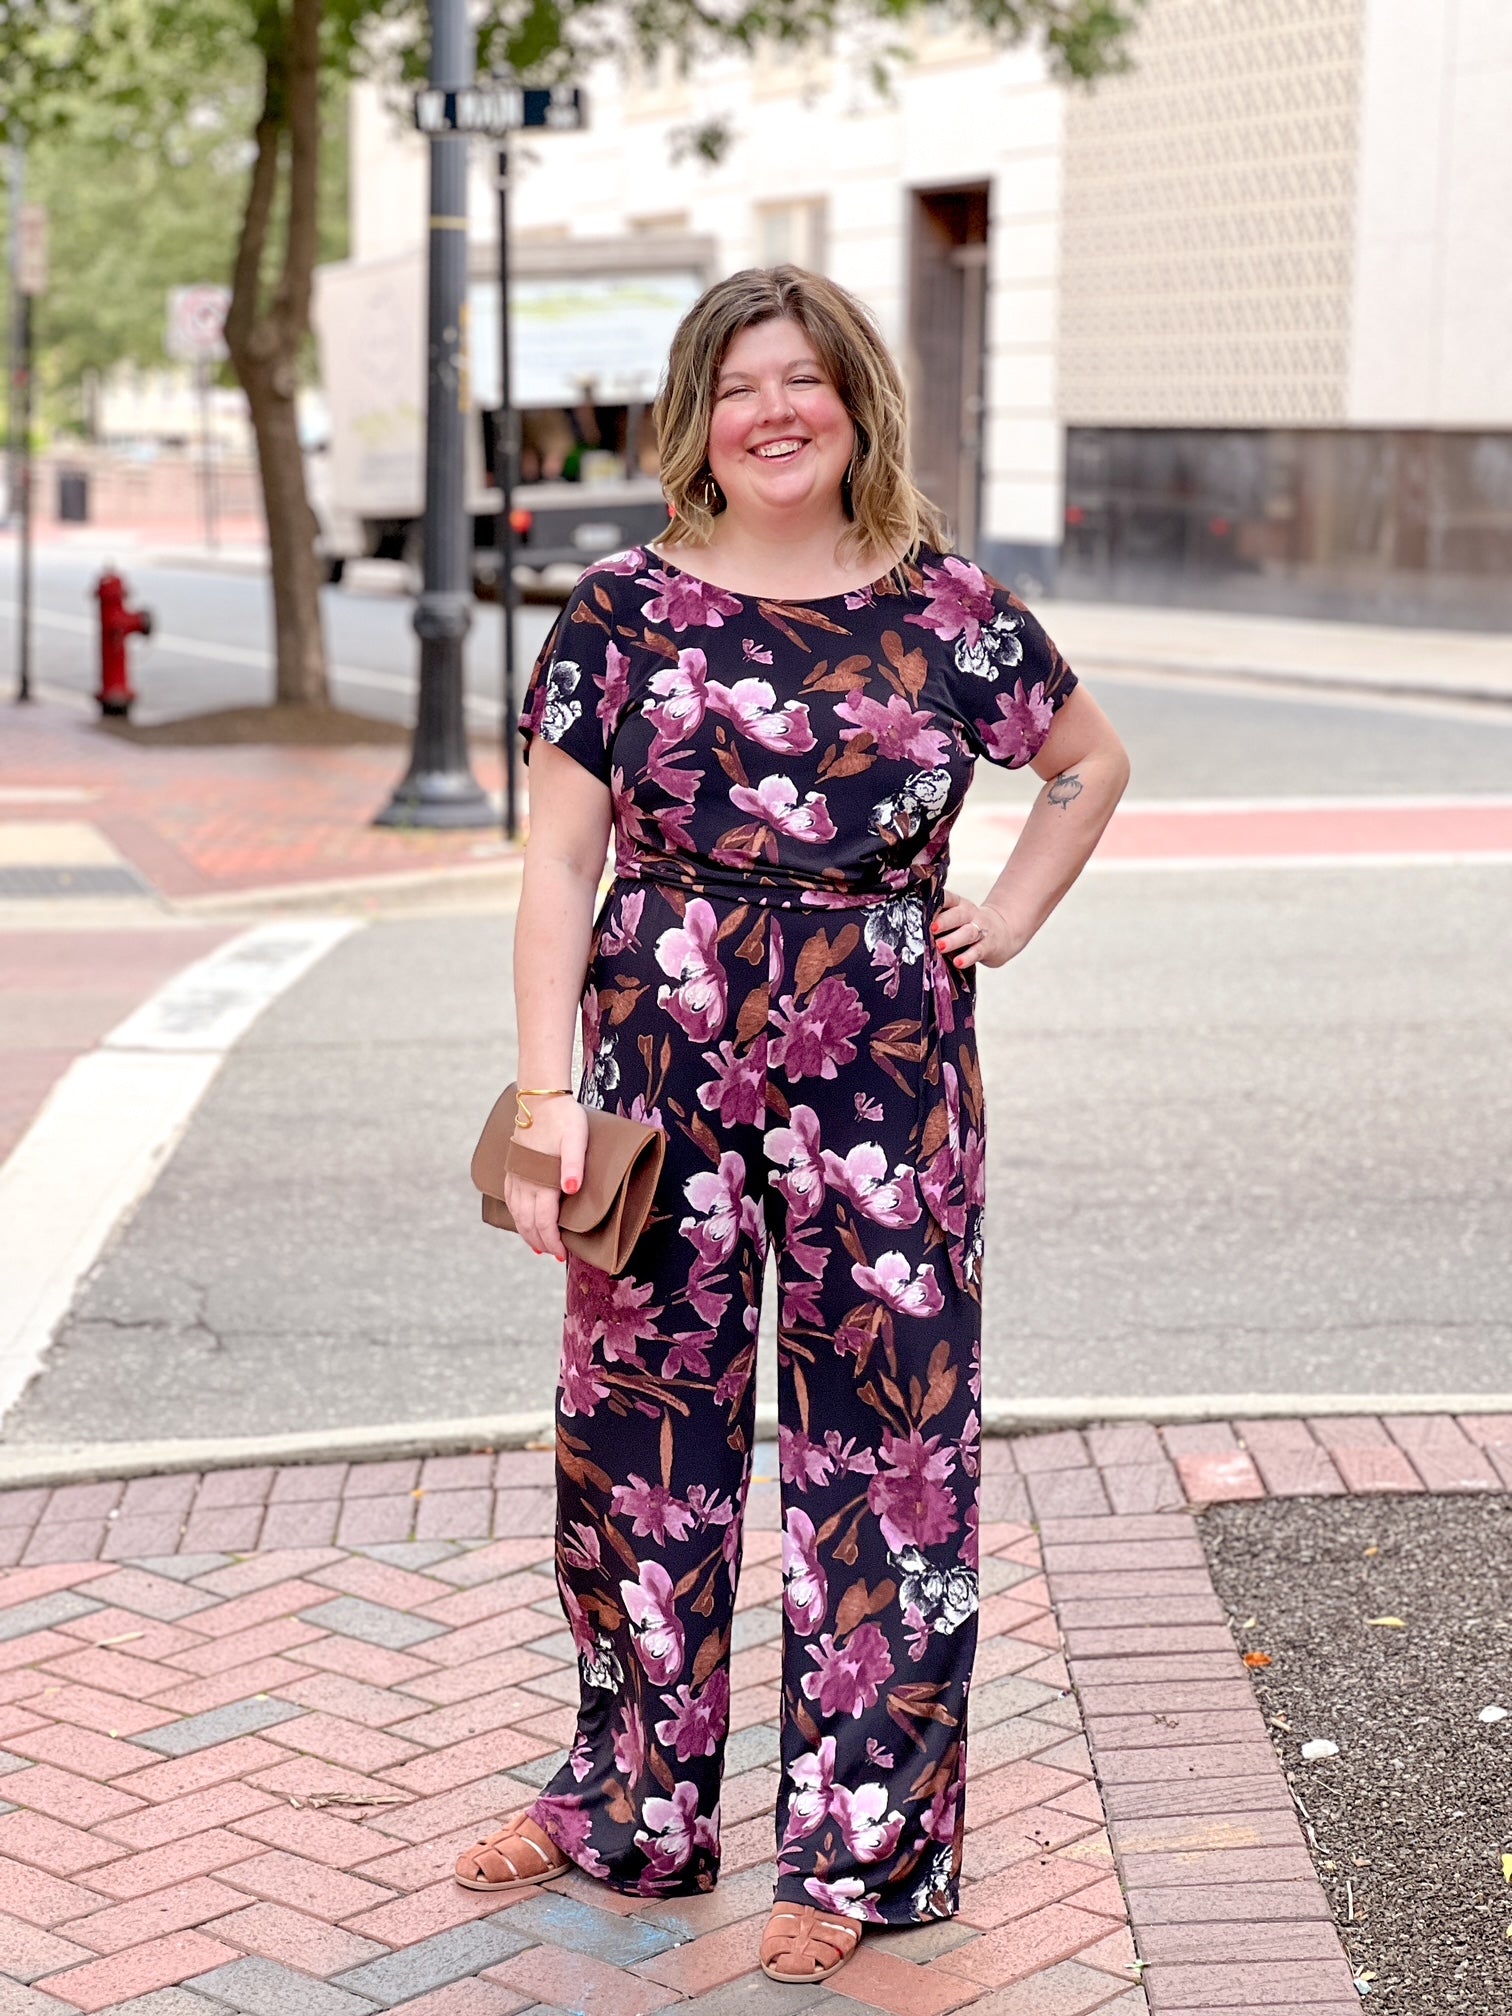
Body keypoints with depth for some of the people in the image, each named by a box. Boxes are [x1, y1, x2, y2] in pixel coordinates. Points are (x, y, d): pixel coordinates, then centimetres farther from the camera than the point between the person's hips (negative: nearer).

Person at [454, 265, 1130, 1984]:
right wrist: (546, 1094, -11)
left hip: (883, 1066, 0)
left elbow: (1092, 762, 20)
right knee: (641, 1434, 10)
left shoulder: (946, 611, 3)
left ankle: (856, 1846, 17)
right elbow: (558, 861, -2)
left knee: (883, 1445, 3)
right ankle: (637, 1806, 28)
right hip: (662, 1057, 1)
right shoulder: (624, 609, 1)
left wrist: (1007, 917, 6)